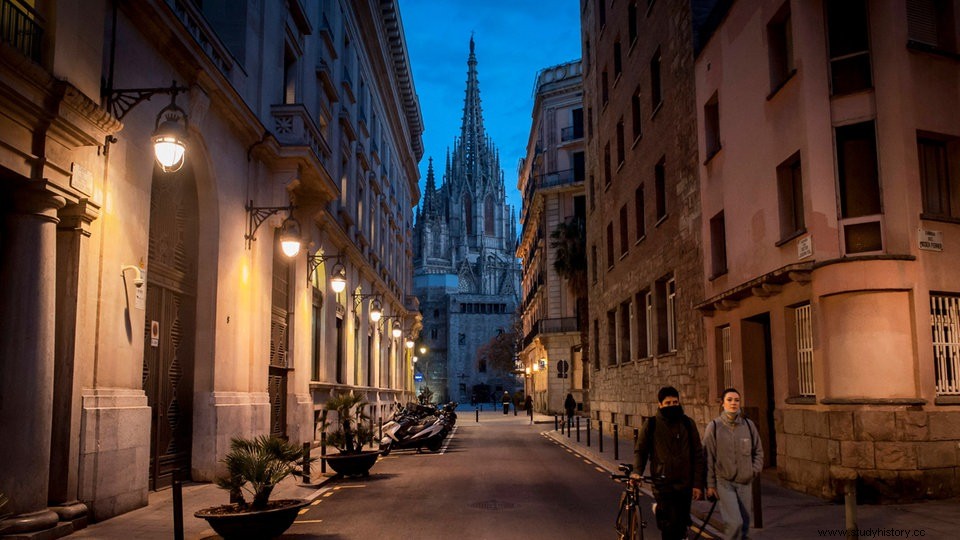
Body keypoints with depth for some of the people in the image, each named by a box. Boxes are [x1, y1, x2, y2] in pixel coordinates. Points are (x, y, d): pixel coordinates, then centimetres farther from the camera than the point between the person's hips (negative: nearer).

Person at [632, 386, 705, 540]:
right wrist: (637, 471, -10)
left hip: (685, 485, 2)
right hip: (663, 485, -2)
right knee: (671, 526, -11)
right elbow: (640, 450, 7)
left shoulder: (688, 423, 3)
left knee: (681, 524, 11)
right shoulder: (651, 424, -1)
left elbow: (698, 455, 6)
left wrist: (698, 483, 2)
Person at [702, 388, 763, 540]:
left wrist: (754, 470, 0)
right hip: (724, 482, -4)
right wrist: (710, 484, -4)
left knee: (744, 524, 10)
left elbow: (758, 451, 14)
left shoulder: (748, 425, 2)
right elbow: (708, 457, -3)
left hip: (745, 482, 4)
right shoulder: (714, 426, -7)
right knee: (734, 522, -16)